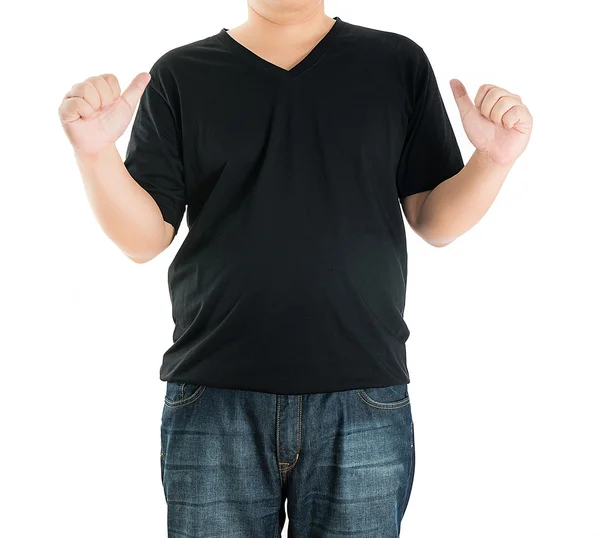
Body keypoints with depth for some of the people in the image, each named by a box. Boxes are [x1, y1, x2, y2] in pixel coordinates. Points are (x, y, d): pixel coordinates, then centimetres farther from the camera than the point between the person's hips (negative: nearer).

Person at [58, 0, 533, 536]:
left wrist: (494, 160, -10)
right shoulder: (179, 75, 8)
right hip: (214, 404, 0)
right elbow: (144, 239, 4)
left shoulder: (398, 63, 8)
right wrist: (95, 153, -12)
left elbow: (434, 221, 8)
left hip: (363, 408, 1)